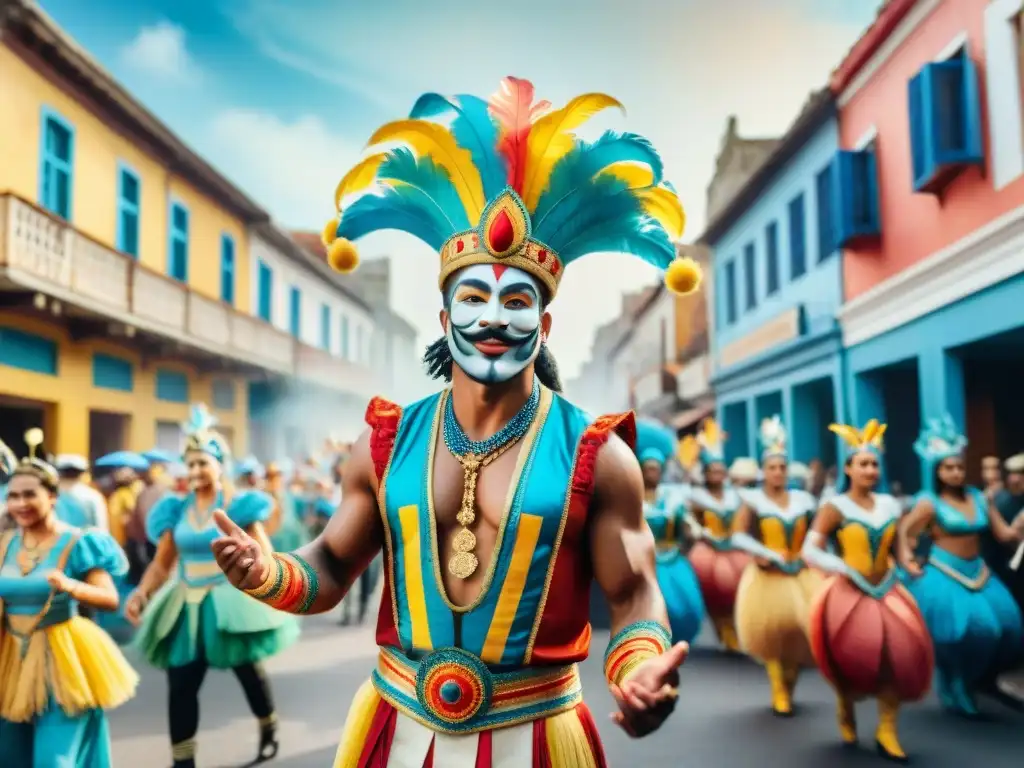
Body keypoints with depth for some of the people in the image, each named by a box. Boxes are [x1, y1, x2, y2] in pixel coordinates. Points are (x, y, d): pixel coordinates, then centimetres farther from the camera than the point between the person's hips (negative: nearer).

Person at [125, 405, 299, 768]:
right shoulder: (176, 510, 1)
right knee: (180, 686, 0)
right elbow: (161, 563, 1)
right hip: (187, 606, 3)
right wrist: (141, 593, -16)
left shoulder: (238, 505, -8)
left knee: (249, 671, 15)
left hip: (231, 600, -3)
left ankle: (269, 731, 41)